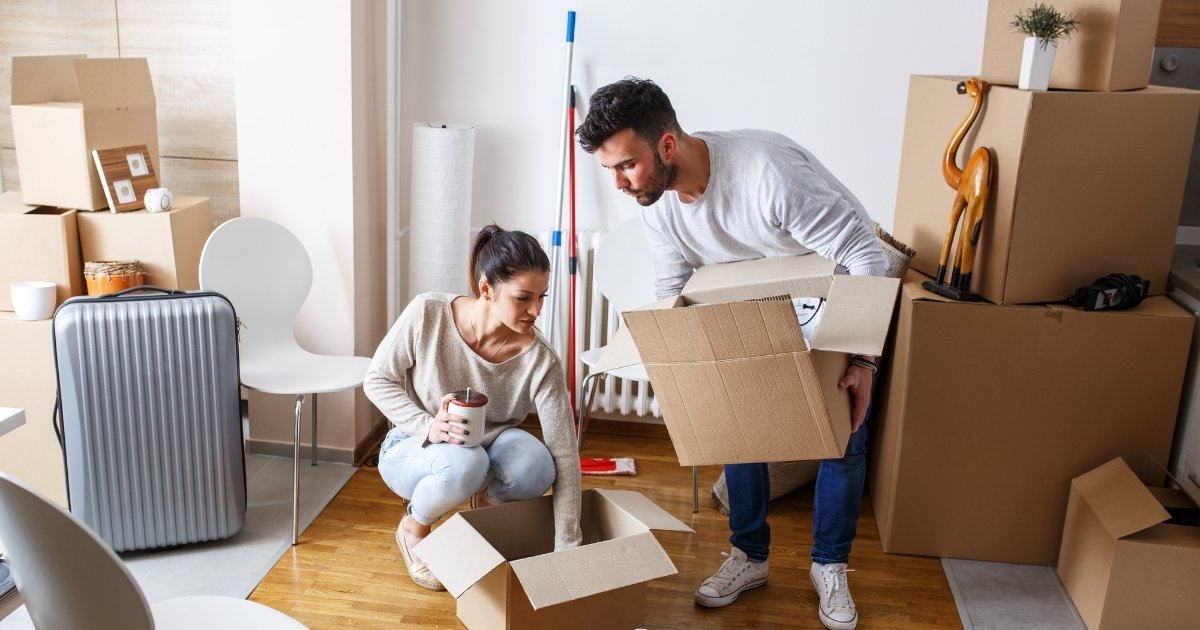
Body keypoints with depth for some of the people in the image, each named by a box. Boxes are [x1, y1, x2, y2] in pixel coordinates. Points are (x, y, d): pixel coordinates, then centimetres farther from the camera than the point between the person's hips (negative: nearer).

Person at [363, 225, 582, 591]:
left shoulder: (539, 359, -24)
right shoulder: (427, 314, -24)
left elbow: (563, 454, -23)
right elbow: (377, 380, -11)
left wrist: (567, 549, -26)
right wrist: (427, 426, -28)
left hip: (489, 448, 1)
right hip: (413, 450, -1)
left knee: (535, 467, -34)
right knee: (464, 463, -37)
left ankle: (486, 499, 4)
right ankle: (413, 527, -3)